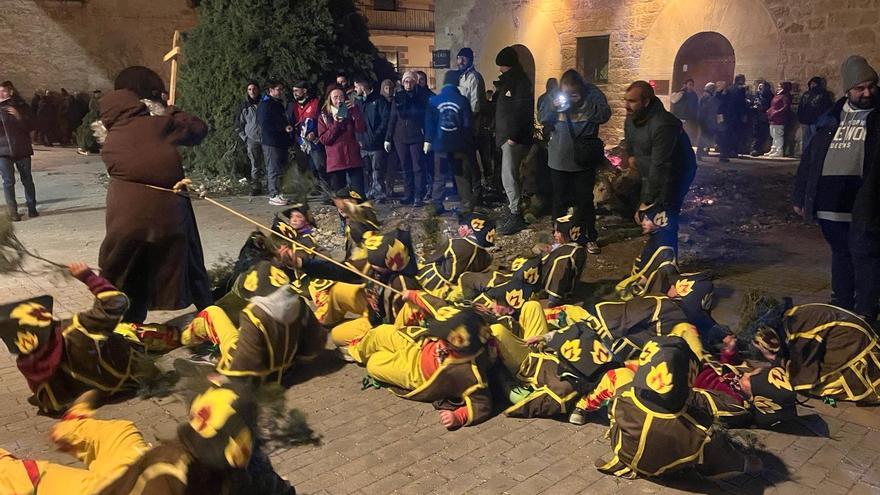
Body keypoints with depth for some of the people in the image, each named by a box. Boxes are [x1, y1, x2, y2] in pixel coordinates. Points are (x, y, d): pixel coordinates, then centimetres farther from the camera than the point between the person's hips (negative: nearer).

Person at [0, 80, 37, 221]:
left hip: (22, 149, 0)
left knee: (27, 180, 7)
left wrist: (19, 117, -19)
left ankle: (32, 208, 18)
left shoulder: (21, 106, 3)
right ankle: (12, 211, 4)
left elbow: (31, 126, -3)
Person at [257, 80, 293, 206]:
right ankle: (273, 196, -5)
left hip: (281, 142, 9)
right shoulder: (265, 105, -9)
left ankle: (278, 194, 16)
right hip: (271, 142, -9)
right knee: (273, 169, -8)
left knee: (280, 168, 10)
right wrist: (284, 128, -18)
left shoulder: (278, 104, 21)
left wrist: (287, 127, 7)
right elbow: (266, 125, -17)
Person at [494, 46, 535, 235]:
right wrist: (497, 131, 17)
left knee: (508, 176, -11)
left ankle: (516, 216, -6)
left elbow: (521, 111, -21)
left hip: (515, 138, -10)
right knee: (510, 175, 14)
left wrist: (513, 135, -24)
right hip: (506, 135, 10)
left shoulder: (521, 82, -12)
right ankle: (514, 210, 22)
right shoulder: (507, 81, 17)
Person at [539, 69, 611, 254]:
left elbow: (604, 115, -19)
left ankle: (591, 238, 19)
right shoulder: (555, 96, 0)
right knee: (560, 201, 11)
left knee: (585, 201, 7)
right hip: (559, 159, 2)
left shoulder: (593, 94, -6)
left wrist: (584, 103, -28)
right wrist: (552, 109, -18)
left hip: (584, 160, -2)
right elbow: (544, 123, 1)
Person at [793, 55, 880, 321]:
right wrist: (800, 195, 12)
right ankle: (841, 304, 28)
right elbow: (810, 157, 13)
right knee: (840, 252, 15)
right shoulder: (833, 117, 11)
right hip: (829, 199, 4)